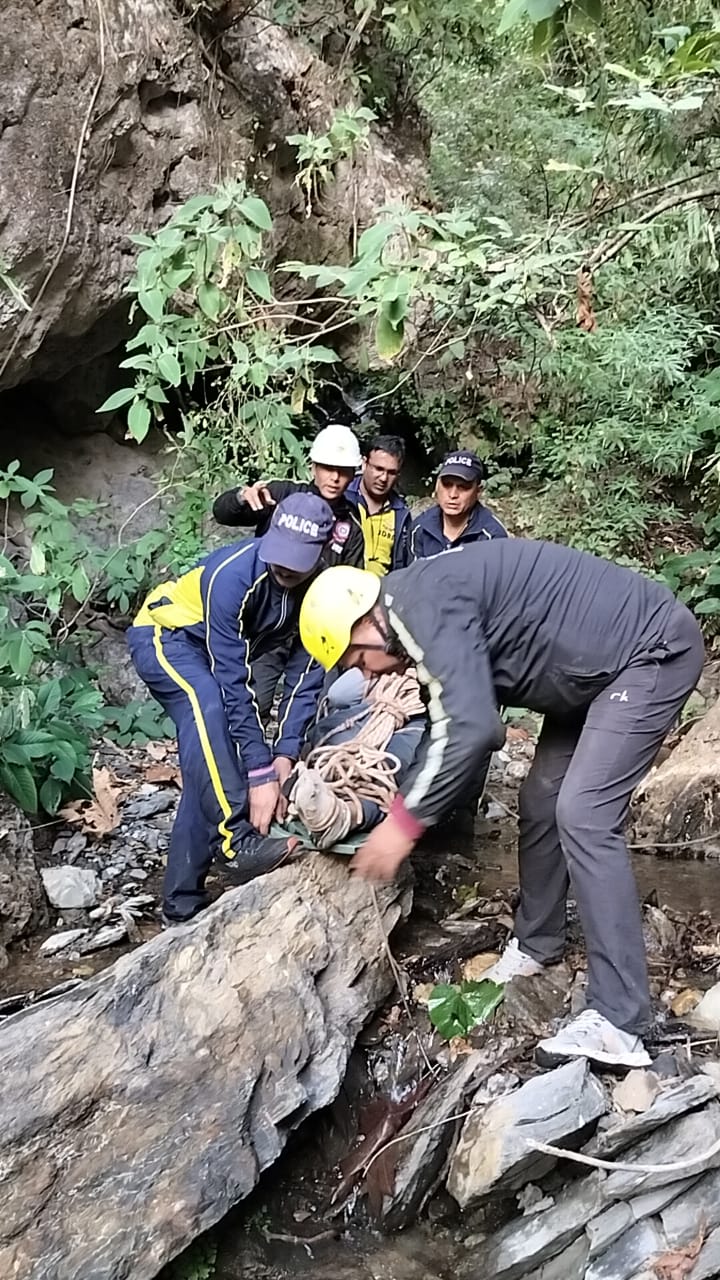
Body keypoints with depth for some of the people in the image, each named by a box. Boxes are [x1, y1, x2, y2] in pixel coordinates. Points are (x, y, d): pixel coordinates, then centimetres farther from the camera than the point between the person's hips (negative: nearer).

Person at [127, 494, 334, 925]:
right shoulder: (233, 575, -36)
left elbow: (306, 674, -16)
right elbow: (235, 683, -36)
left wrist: (286, 756, -24)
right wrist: (260, 772, -37)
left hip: (219, 652, 6)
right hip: (165, 635, -6)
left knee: (210, 770, -1)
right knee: (207, 702, -38)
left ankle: (183, 903, 8)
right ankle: (236, 839, -41)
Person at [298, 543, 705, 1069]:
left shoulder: (423, 602, -23)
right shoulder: (427, 612, 8)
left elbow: (470, 728, -31)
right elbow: (454, 722, 15)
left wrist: (405, 821, -22)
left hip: (653, 650, -10)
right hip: (598, 665, 10)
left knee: (584, 816, -16)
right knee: (541, 801, 13)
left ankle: (619, 1026, -13)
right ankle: (537, 943, 32)